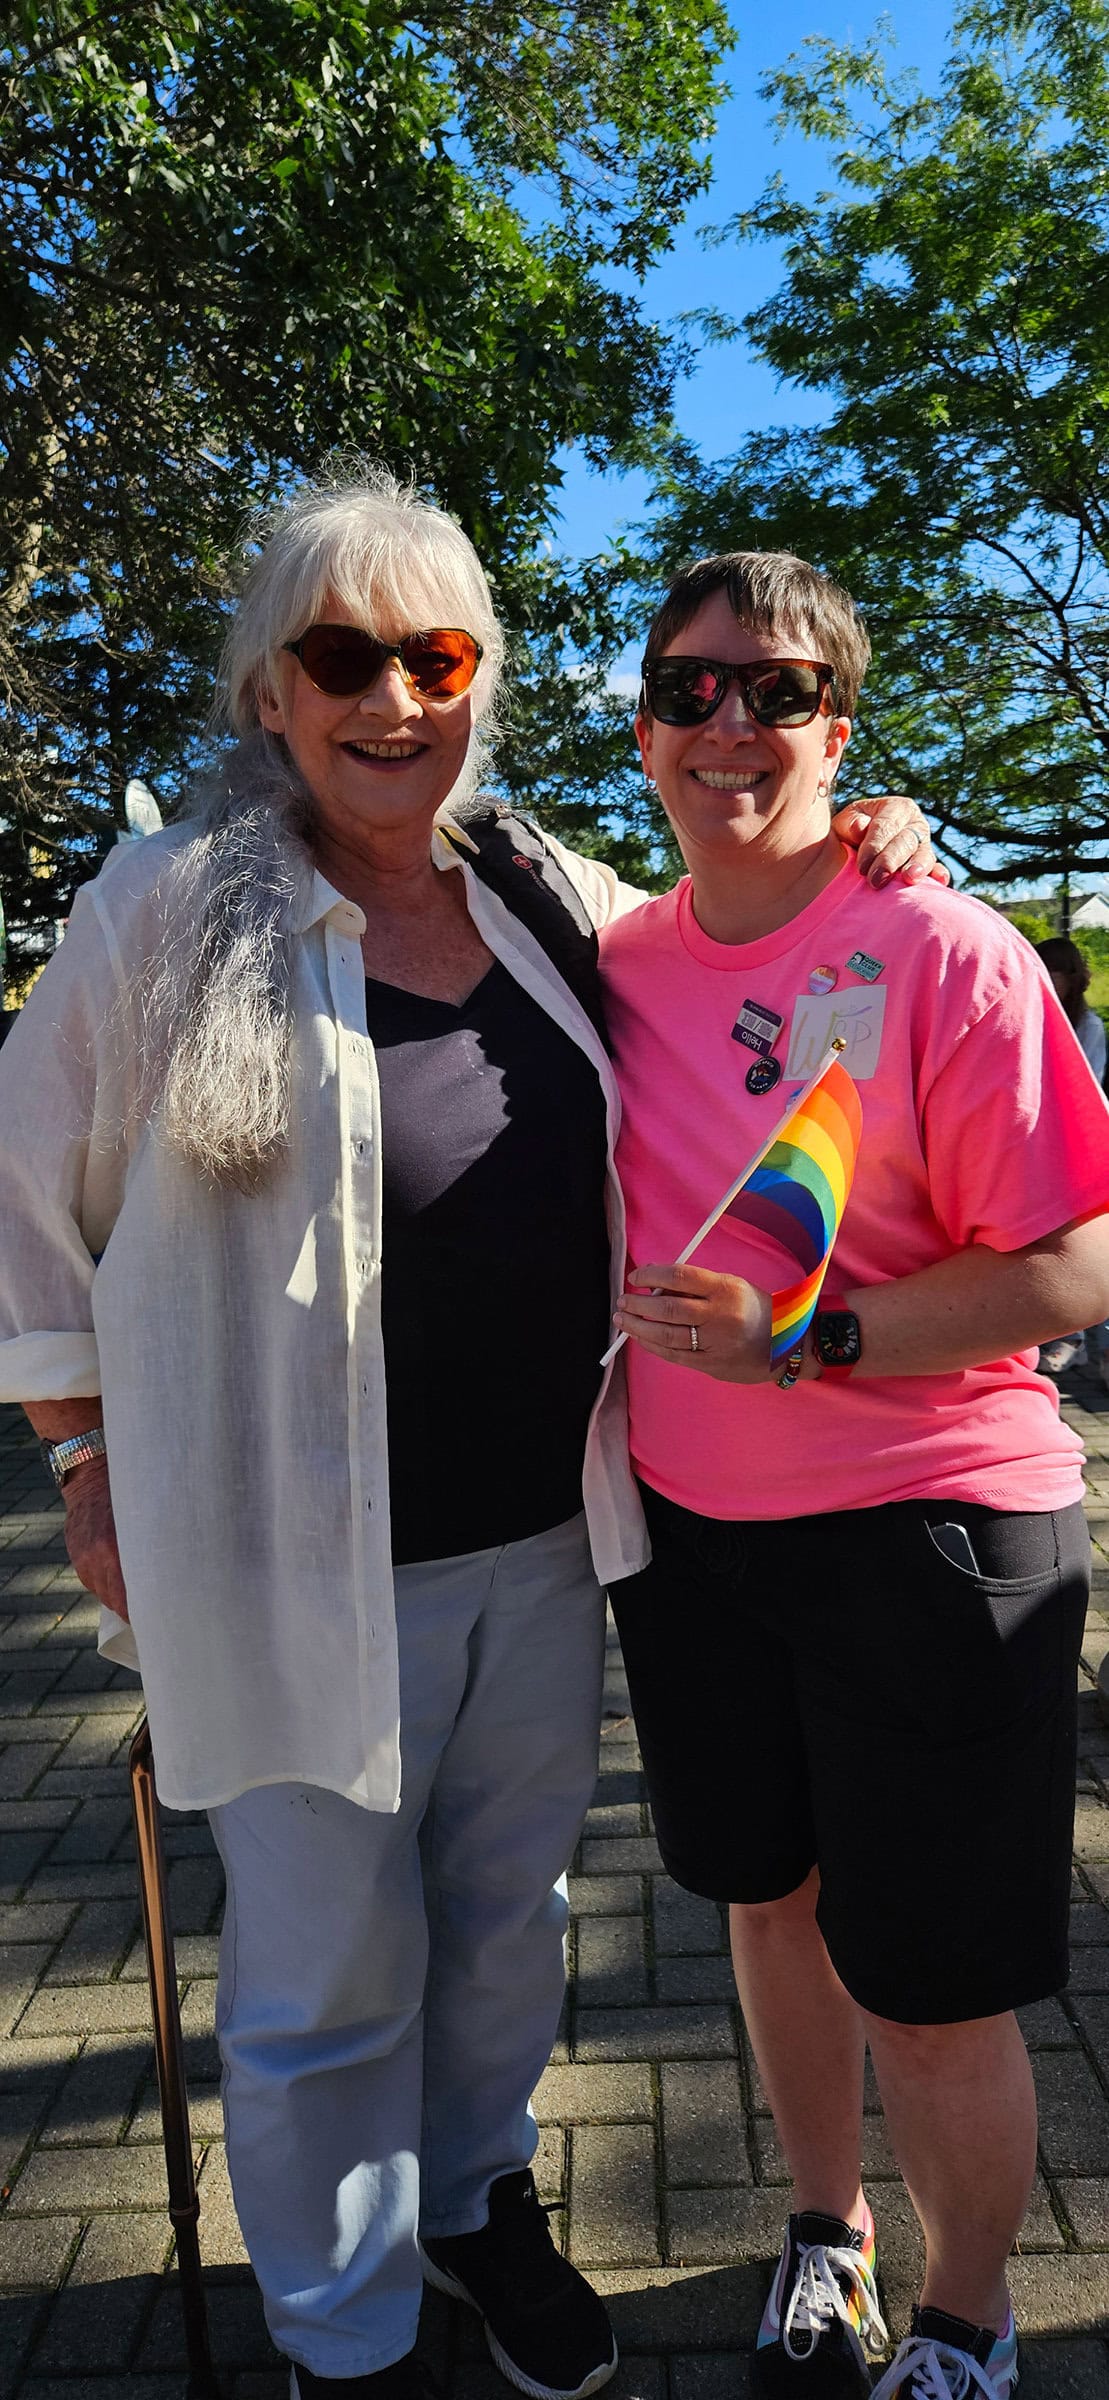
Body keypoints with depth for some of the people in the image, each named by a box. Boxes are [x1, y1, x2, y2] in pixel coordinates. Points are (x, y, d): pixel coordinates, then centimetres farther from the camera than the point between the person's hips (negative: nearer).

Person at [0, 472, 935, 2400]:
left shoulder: (547, 896, 3)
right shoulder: (169, 907, -9)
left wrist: (851, 862, 2)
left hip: (545, 1536, 5)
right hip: (308, 1560, -4)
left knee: (509, 1919, 23)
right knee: (331, 1982, 13)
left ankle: (479, 2204, 53)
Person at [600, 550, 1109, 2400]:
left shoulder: (943, 954, -14)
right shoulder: (619, 961, 3)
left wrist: (810, 1339, -24)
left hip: (928, 1531, -5)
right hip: (688, 1522, 5)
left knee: (929, 1993, 8)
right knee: (770, 1899, 23)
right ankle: (824, 2231, 50)